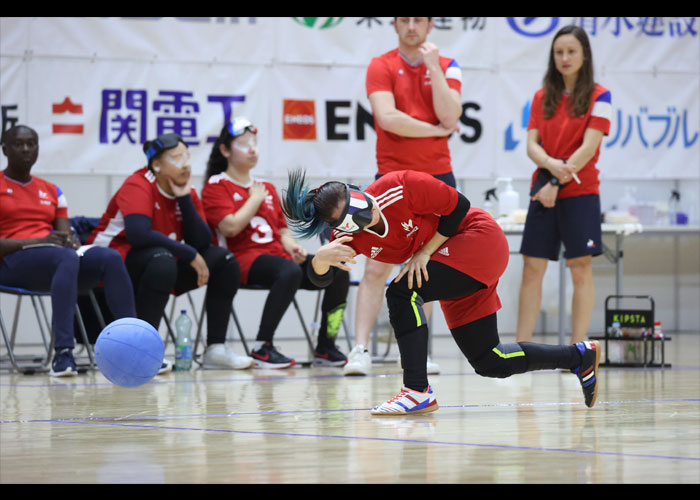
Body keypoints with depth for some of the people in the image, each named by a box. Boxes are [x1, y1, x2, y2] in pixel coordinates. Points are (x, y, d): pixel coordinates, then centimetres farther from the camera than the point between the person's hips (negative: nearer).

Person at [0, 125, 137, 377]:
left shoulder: (51, 191, 23)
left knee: (111, 258, -23)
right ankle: (62, 354, -53)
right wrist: (37, 242, -19)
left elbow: (65, 233, 16)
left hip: (59, 256, 6)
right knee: (67, 259, -39)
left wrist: (71, 241, -10)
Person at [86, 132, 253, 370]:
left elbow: (202, 242, -6)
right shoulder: (139, 186, -16)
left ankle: (216, 349, -2)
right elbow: (138, 234, -33)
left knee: (224, 260, -1)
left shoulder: (187, 191, 5)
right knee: (162, 259, -38)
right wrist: (189, 254, -26)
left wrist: (184, 198, -14)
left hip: (166, 265, 8)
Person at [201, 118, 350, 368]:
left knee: (338, 272, -15)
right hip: (243, 258, -7)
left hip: (279, 255, 7)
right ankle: (262, 348, -34)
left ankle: (325, 348, -11)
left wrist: (293, 247, 2)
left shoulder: (267, 188, 24)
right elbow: (230, 227, -13)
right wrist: (255, 198, -1)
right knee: (291, 271, -39)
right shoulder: (216, 186, 3)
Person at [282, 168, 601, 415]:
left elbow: (458, 206, -15)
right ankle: (581, 357, 24)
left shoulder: (398, 187, -25)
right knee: (489, 363, 7)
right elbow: (319, 279, -16)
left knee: (402, 292, -26)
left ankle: (418, 391, -21)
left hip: (481, 240, -7)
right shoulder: (349, 237, -10)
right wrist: (321, 259, -38)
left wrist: (424, 253, -19)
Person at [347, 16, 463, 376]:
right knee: (376, 267, -8)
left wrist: (433, 66, -12)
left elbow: (450, 117, -11)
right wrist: (436, 129, -10)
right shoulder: (381, 67, -2)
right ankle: (359, 350, -9)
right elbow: (387, 118, -16)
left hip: (437, 177, 3)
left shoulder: (446, 67, 5)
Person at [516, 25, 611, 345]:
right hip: (543, 193, 4)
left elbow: (589, 147, -10)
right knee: (532, 268, 2)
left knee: (580, 269, -4)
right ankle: (520, 347, 5)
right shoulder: (542, 98, 11)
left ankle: (577, 349, 1)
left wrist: (557, 183, -16)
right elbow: (532, 145, 4)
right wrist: (551, 164, -18)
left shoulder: (598, 97, -2)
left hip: (580, 191, -4)